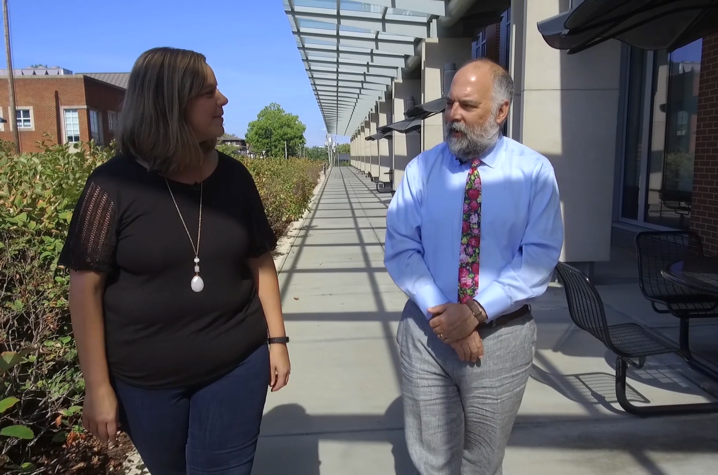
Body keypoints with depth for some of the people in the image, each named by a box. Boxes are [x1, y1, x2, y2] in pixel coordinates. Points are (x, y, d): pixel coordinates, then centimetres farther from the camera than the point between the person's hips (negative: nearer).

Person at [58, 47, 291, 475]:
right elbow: (88, 286, -10)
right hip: (145, 378, -1)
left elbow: (261, 262, 5)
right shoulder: (115, 183, -13)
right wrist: (98, 386, -7)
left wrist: (277, 339, 3)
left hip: (237, 365, 2)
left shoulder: (233, 176, -3)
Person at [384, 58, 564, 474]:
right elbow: (400, 250, -5)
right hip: (427, 330, 1)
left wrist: (477, 312, -20)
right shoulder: (421, 169, -1)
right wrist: (439, 312, -17)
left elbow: (540, 258, -12)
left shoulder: (534, 171, -6)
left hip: (501, 334, -1)